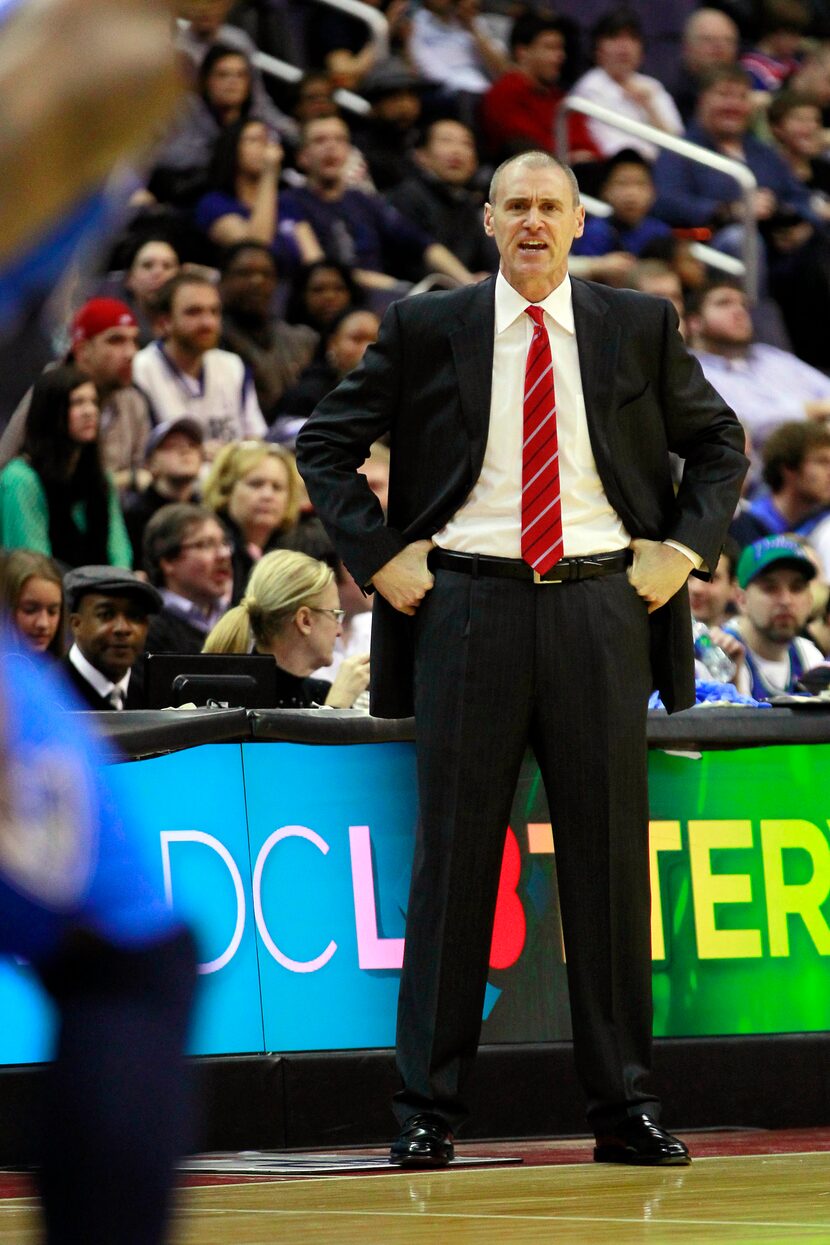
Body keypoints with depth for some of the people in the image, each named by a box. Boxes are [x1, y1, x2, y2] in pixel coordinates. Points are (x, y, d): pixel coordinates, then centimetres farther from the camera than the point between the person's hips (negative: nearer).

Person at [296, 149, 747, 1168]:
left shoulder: (639, 327, 8)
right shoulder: (425, 330, 5)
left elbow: (719, 443, 17)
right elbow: (324, 444, 10)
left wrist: (684, 549, 4)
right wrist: (378, 557, 0)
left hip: (600, 601, 1)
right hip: (468, 602, -1)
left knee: (611, 854, 2)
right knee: (454, 853, -1)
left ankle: (625, 1106, 7)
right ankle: (429, 1109, 4)